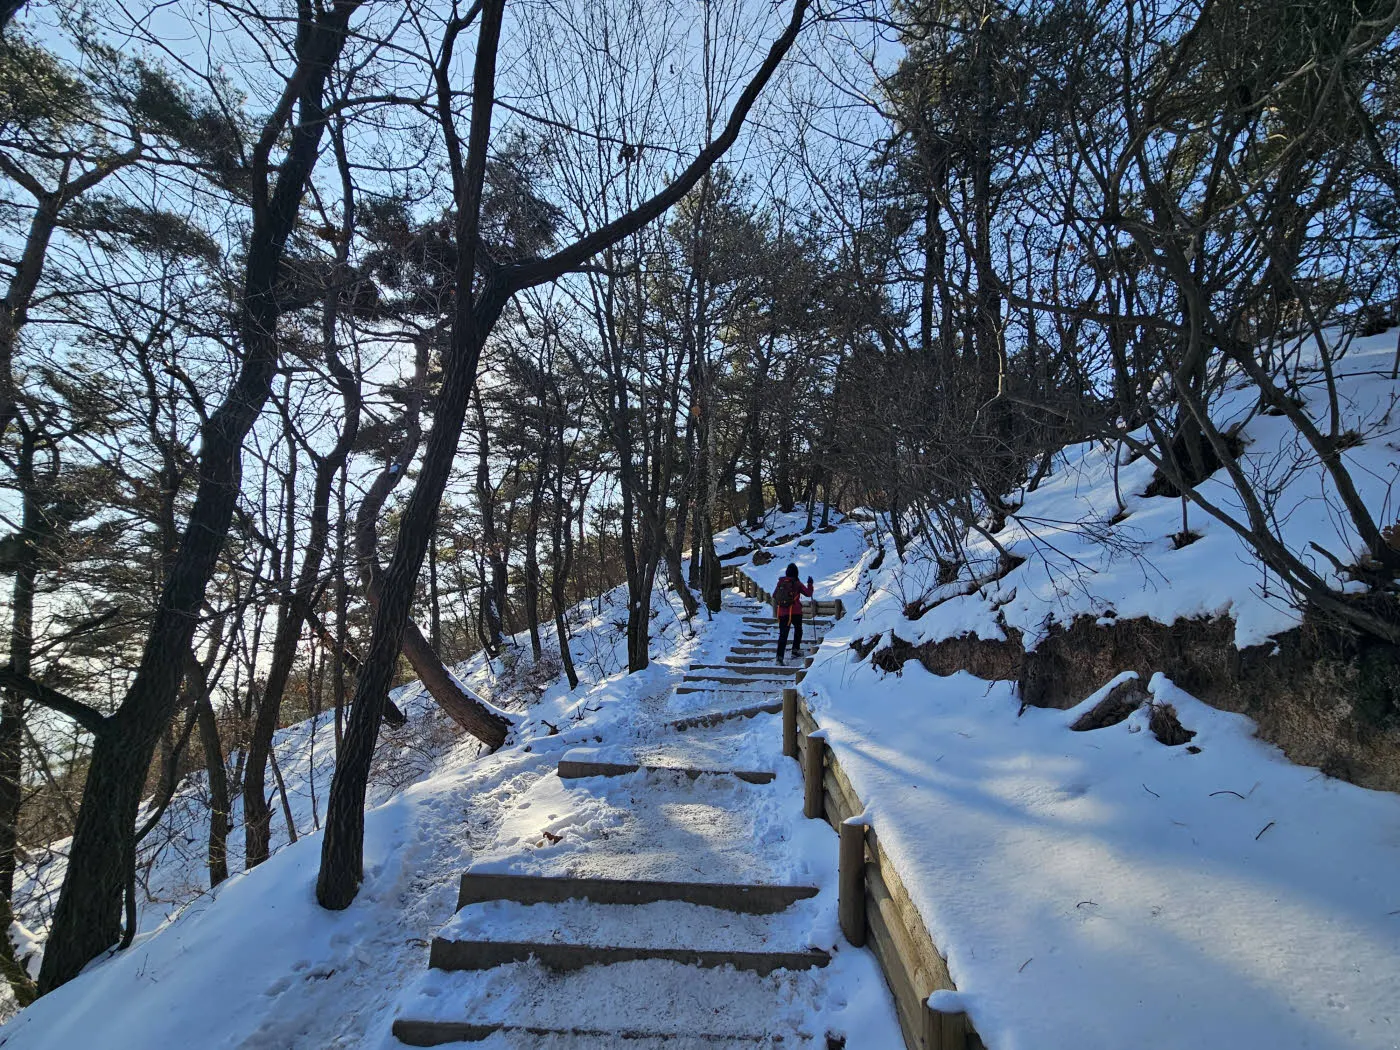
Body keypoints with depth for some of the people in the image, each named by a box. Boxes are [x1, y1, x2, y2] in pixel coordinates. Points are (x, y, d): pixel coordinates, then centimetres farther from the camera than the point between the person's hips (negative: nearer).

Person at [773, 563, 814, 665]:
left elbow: (774, 596, 12)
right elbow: (808, 593, 3)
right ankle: (795, 650, 19)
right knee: (798, 630, 23)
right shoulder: (797, 583, -4)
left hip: (782, 612, 3)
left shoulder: (780, 582, 5)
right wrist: (810, 584, 17)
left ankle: (779, 657, -7)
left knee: (783, 635, 3)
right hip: (795, 612, -3)